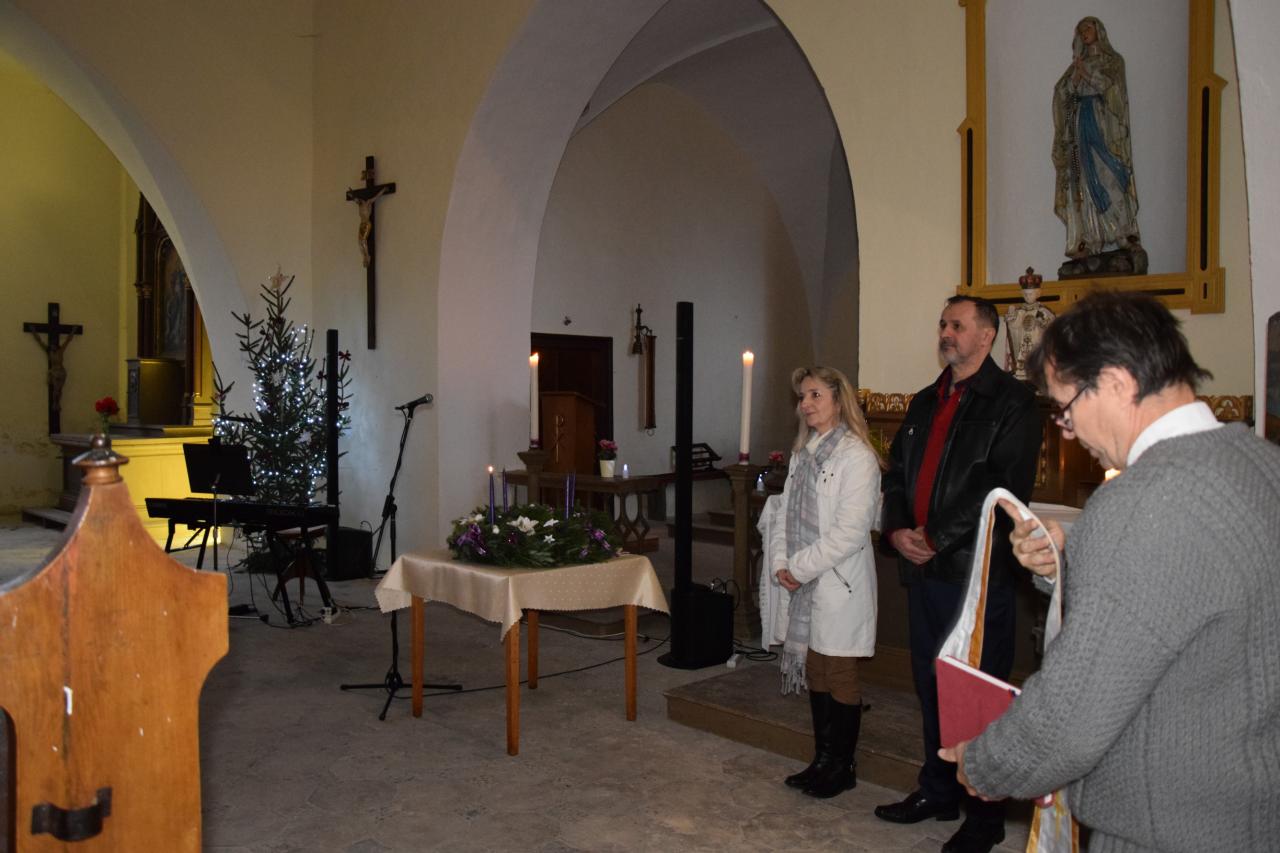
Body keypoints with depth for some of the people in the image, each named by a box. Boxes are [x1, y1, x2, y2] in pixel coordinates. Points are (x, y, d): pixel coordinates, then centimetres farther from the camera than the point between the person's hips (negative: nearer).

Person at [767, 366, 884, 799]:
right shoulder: (803, 453, 12)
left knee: (840, 675, 3)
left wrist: (800, 567, -14)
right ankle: (822, 760, 27)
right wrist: (781, 563, -2)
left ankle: (842, 767, 17)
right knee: (814, 670, 14)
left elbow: (849, 531, -19)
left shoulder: (856, 456, -13)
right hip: (805, 583, 8)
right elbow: (786, 514, 13)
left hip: (840, 584, -7)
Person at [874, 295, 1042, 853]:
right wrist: (896, 531, -3)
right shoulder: (925, 403, 16)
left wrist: (936, 538, -18)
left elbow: (1006, 489, -18)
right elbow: (897, 472, 16)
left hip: (976, 572, -7)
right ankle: (938, 791, 31)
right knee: (931, 684, 16)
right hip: (923, 568, 7)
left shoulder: (1011, 404, -8)